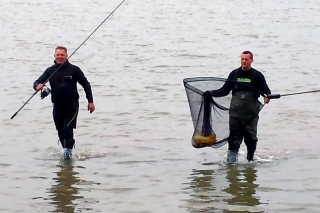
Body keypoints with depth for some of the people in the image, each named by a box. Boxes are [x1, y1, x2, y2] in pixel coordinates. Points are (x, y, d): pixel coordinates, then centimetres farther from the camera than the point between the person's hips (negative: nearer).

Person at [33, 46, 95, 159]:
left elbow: (86, 84, 3)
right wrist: (37, 86, -23)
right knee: (60, 131, 8)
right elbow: (37, 82, 2)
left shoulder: (74, 69, -2)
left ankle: (68, 150, -5)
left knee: (68, 128, -16)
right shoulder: (50, 71, 6)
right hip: (57, 106, 4)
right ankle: (66, 152, 24)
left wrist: (90, 101, -1)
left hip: (71, 106, -4)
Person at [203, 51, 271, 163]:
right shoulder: (234, 74, 9)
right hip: (235, 112, 1)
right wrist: (211, 93, -2)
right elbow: (225, 90, 11)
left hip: (251, 113, -1)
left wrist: (267, 97, -24)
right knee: (234, 137, -4)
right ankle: (231, 161, -5)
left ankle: (250, 159, 20)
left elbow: (265, 90, -1)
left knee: (251, 138, 3)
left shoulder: (257, 75, 2)